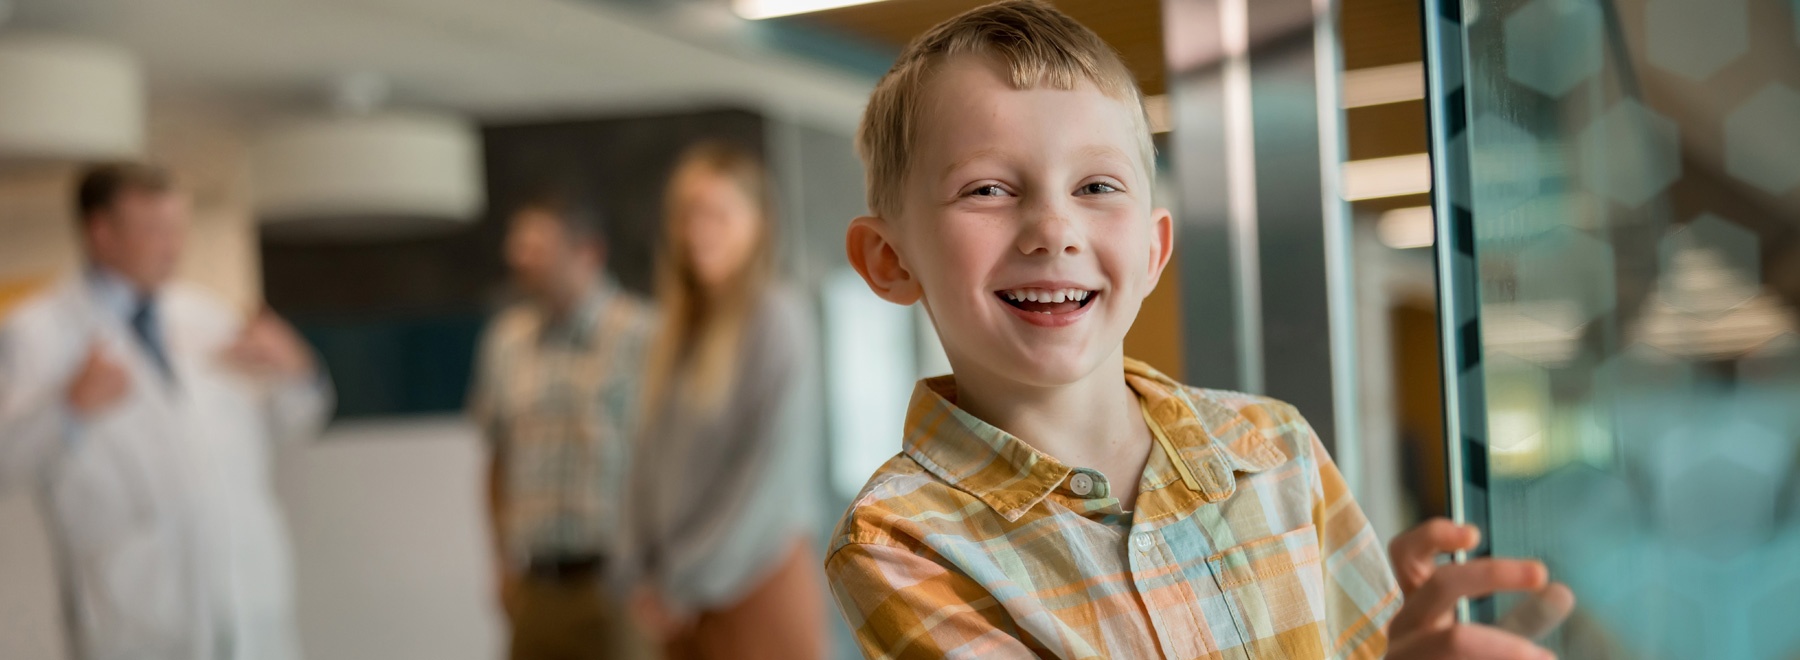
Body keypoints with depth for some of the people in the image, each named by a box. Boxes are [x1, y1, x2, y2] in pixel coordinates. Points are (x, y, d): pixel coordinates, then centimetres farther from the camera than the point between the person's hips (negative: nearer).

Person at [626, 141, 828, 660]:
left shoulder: (775, 319, -9)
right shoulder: (679, 329, 11)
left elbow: (774, 470, -13)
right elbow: (660, 458, 12)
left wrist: (693, 580, -9)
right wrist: (657, 571, 3)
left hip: (758, 579, -6)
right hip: (690, 597, 6)